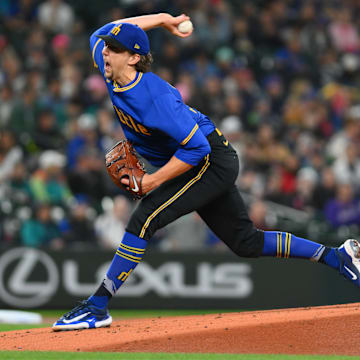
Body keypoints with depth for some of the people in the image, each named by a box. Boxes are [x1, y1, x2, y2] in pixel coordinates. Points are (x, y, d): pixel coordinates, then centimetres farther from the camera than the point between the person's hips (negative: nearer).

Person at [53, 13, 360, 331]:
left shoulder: (155, 99, -30)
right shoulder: (112, 75, -6)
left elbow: (197, 148, -29)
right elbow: (102, 33, 12)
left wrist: (153, 181, -27)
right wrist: (162, 19, 11)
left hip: (213, 162, -10)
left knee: (144, 219, -22)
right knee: (246, 242, 14)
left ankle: (98, 306, -20)